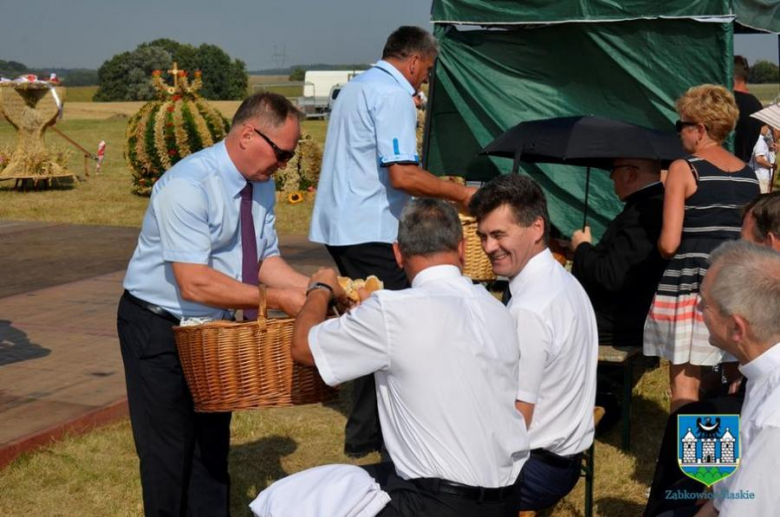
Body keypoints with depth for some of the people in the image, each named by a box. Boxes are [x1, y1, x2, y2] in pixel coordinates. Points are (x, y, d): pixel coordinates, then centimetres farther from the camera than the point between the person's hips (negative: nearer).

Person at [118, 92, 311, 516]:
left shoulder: (261, 186, -2)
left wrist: (311, 287, -16)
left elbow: (265, 260, 2)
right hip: (160, 331, -8)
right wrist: (276, 299, -31)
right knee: (169, 453, 2)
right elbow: (195, 284, -32)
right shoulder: (188, 186, -27)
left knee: (213, 445, 17)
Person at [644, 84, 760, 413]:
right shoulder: (749, 175, 9)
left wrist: (658, 249, 8)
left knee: (685, 390, 1)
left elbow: (669, 243, -12)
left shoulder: (683, 169, -7)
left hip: (690, 288, -5)